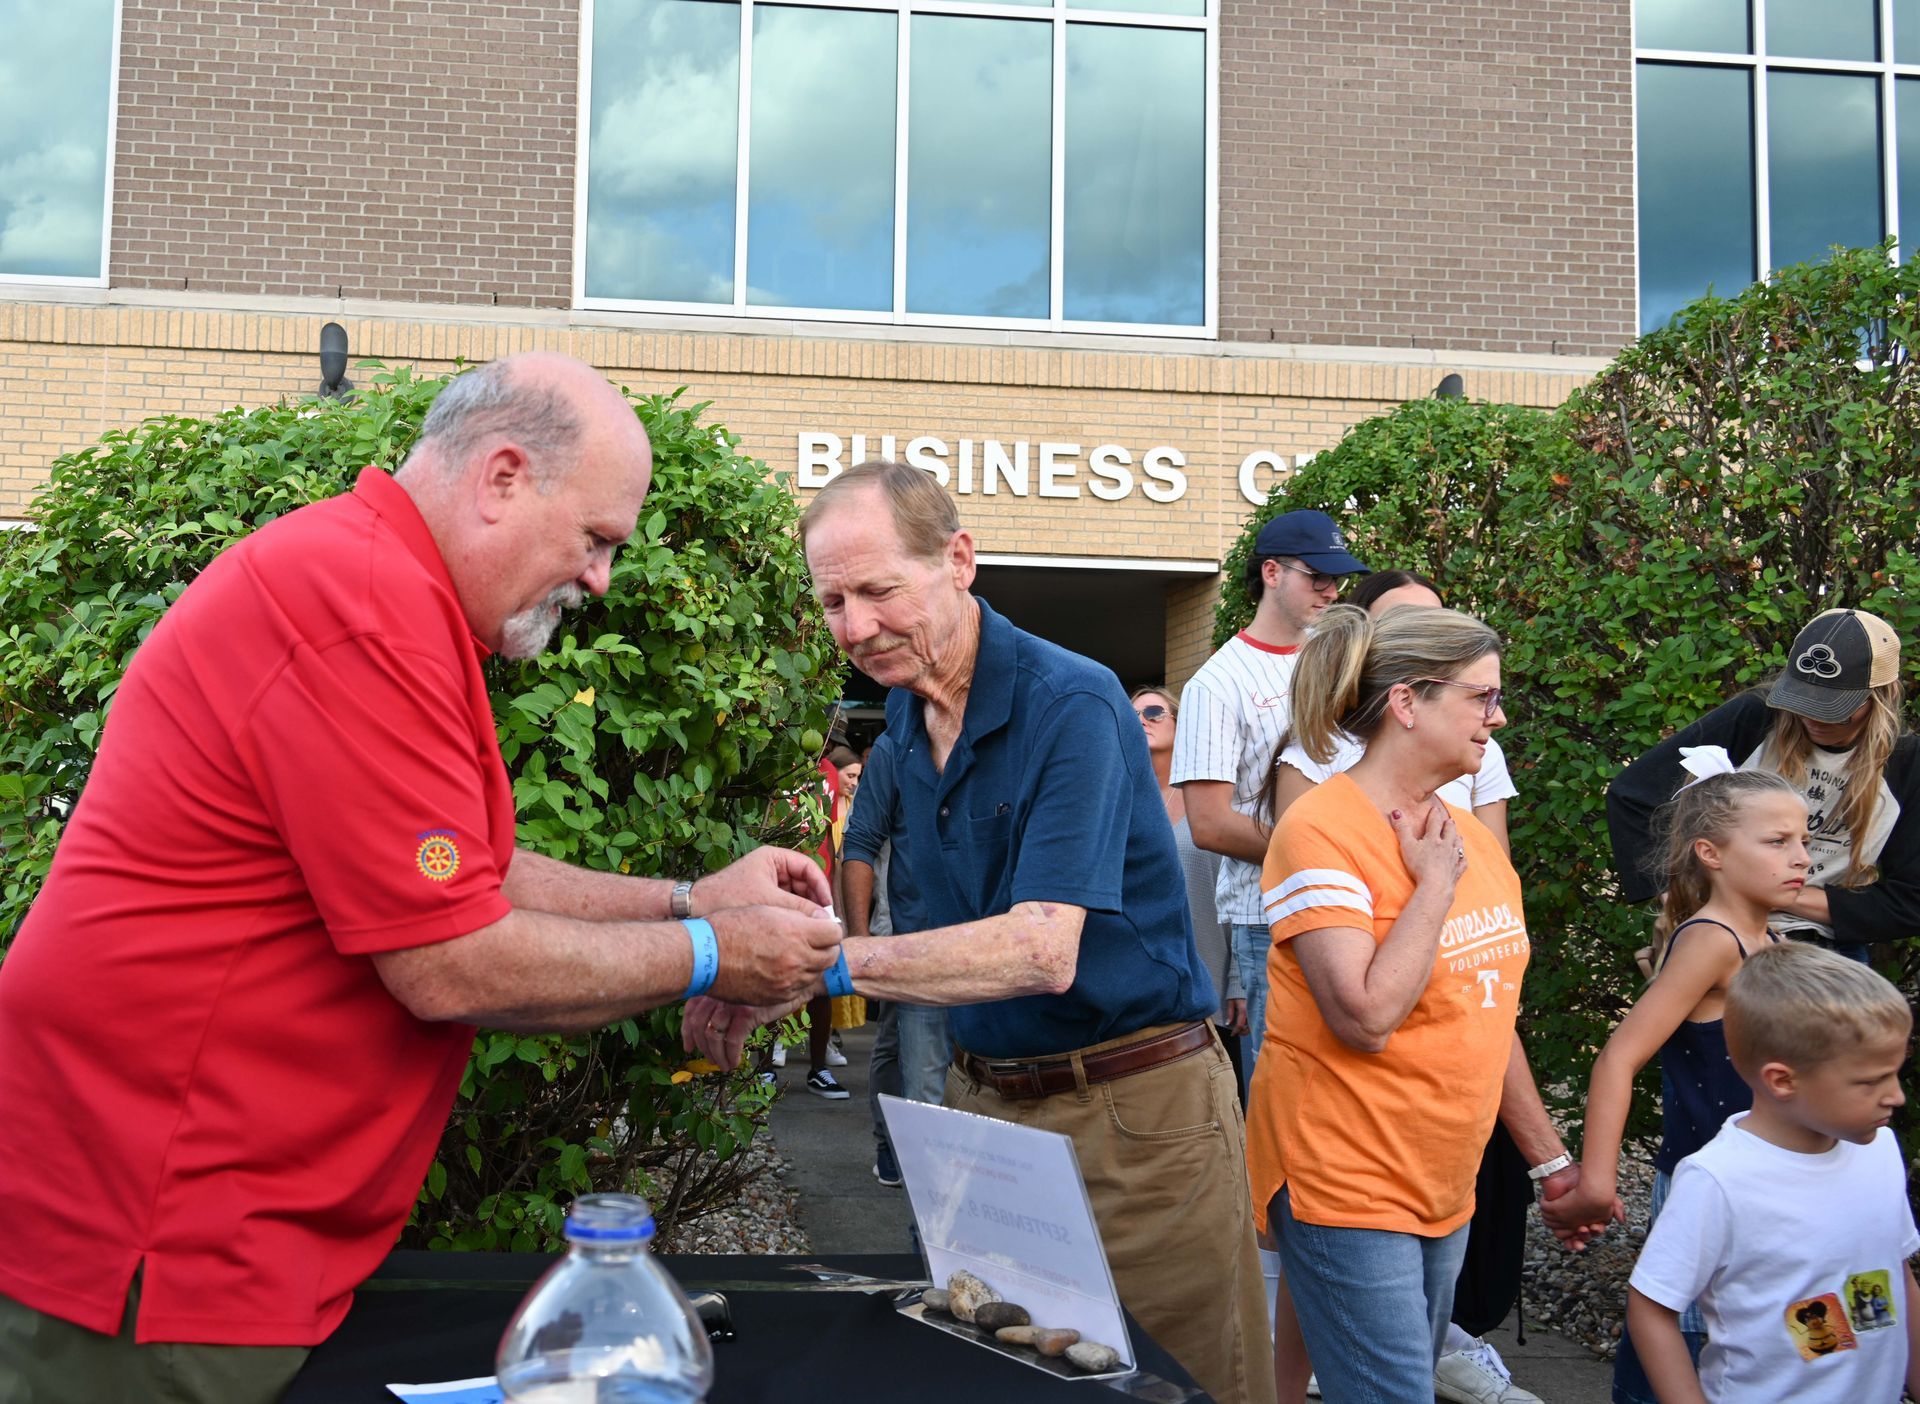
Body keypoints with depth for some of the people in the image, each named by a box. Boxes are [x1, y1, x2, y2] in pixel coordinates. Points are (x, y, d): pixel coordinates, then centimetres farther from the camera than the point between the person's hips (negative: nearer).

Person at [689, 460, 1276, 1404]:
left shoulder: (1072, 705, -20)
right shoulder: (904, 716, 5)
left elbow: (1043, 952, -29)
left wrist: (833, 959, -34)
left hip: (1132, 1110, -7)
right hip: (985, 1097, 7)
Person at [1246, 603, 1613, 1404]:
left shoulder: (1470, 836, 7)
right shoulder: (1322, 831, -16)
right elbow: (1367, 1018, -25)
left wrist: (1550, 1160, 19)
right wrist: (1435, 883, -17)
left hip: (1446, 1186, 8)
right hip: (1348, 1185, -8)